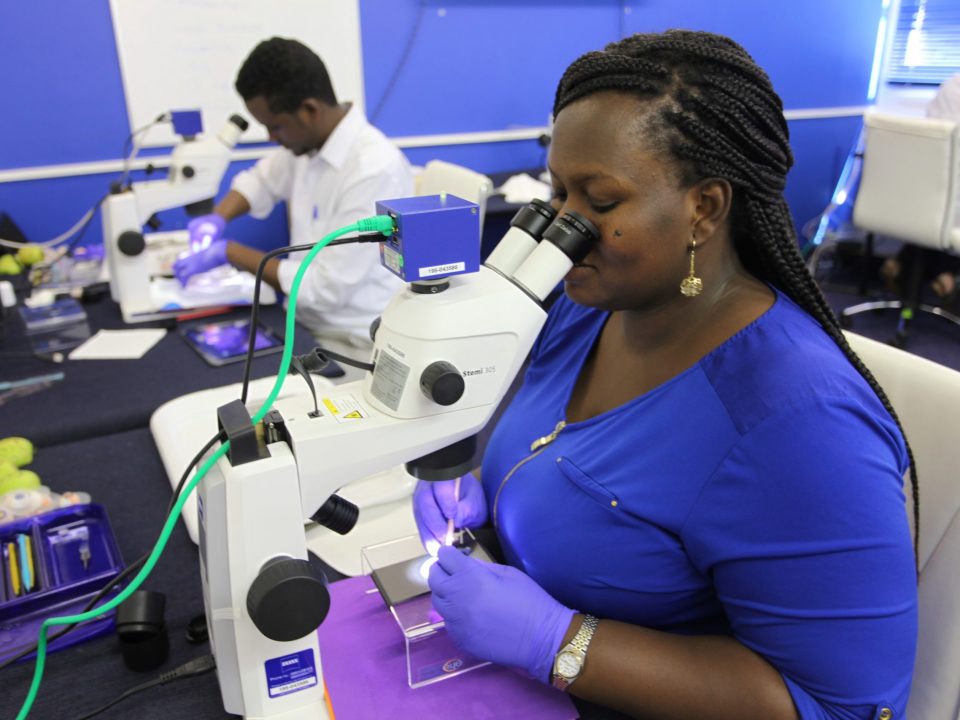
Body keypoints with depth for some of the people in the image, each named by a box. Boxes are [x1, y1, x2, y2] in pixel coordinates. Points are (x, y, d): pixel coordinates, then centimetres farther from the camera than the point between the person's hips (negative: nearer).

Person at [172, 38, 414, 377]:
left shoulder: (376, 171, -25)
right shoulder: (308, 138, 0)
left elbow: (327, 287, -23)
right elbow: (262, 179, 22)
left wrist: (227, 252, -14)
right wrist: (217, 218, 2)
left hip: (353, 343, -8)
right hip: (303, 320, 8)